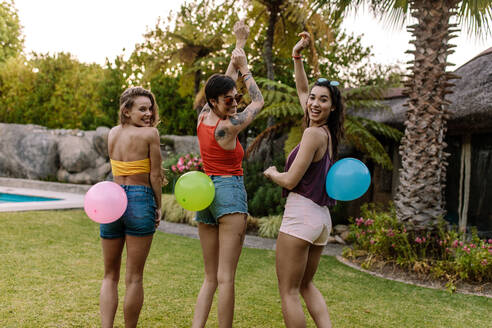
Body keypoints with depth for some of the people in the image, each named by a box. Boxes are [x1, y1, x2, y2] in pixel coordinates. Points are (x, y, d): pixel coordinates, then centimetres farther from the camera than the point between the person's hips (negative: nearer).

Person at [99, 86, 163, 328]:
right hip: (139, 201, -4)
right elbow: (155, 175, -5)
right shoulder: (150, 133, -7)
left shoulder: (112, 133, 9)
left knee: (110, 276, 15)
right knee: (134, 278, 5)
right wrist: (158, 208, 5)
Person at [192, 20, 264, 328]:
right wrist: (244, 67, 10)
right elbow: (258, 102, 1)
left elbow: (227, 82, 19)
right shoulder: (227, 127, -13)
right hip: (230, 192, -8)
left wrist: (240, 44, 24)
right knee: (225, 277, -8)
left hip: (204, 193, 8)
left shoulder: (203, 118, 7)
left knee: (210, 278, 11)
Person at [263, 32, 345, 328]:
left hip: (301, 216, -9)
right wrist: (297, 58, 17)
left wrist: (271, 172, 5)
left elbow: (290, 181, -15)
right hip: (322, 218, 9)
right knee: (306, 285, 21)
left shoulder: (314, 134, -16)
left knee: (289, 291, 1)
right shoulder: (328, 133, 9)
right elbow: (301, 91, 22)